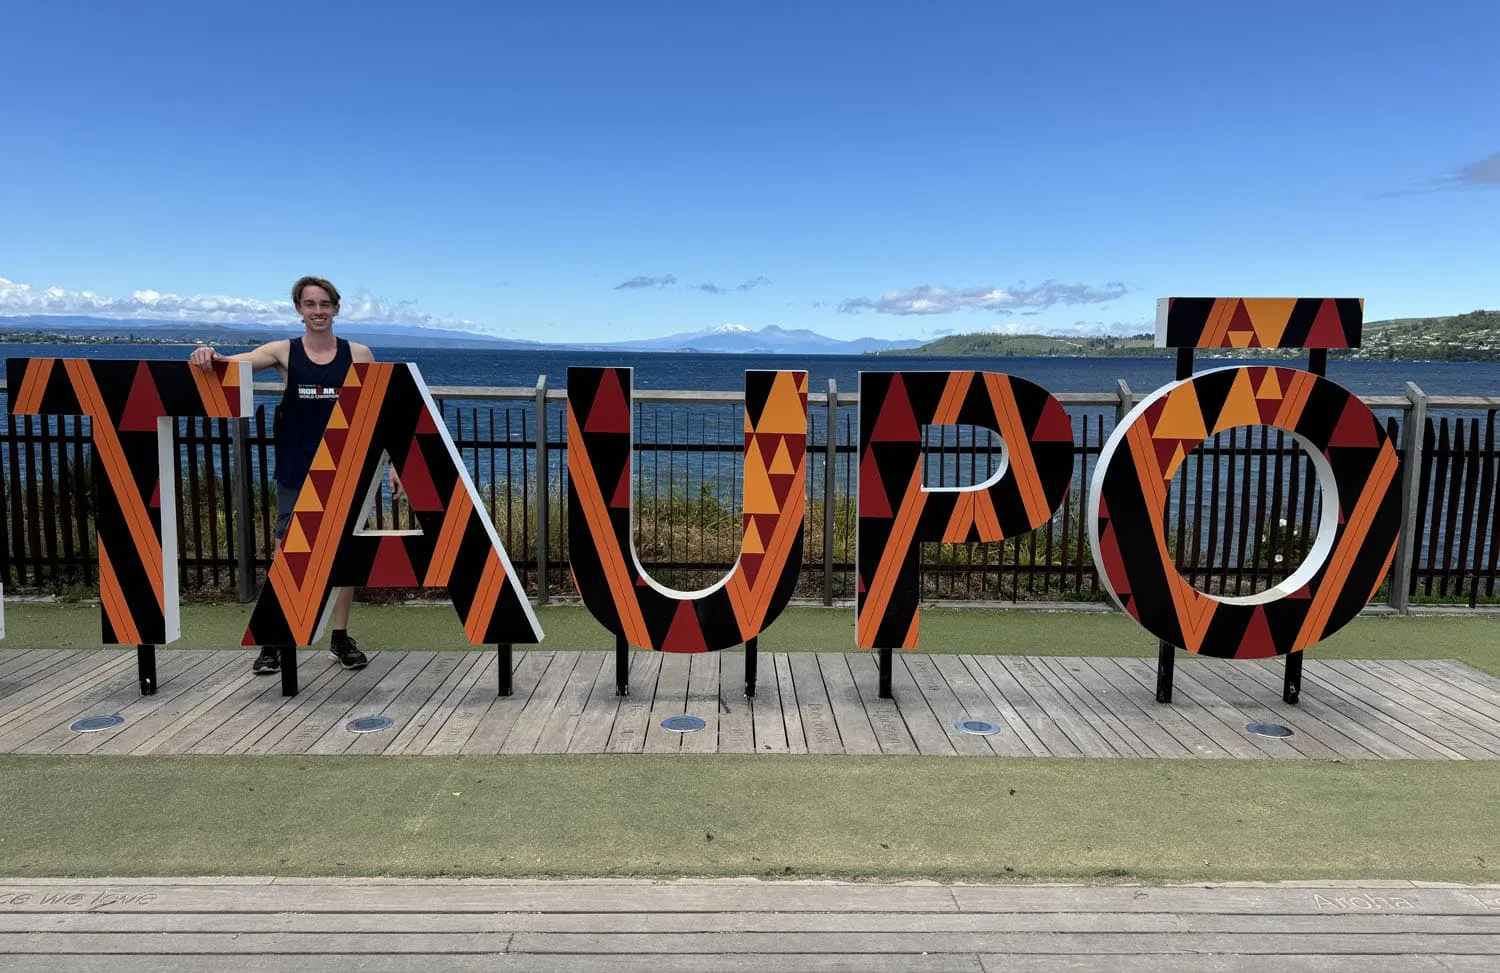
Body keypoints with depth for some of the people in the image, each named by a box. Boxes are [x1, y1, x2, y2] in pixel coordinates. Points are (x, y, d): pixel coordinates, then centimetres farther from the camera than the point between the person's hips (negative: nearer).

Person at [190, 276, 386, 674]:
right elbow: (234, 363, -12)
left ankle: (340, 637, 21)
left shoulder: (359, 354, 2)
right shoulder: (284, 352, 1)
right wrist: (210, 356, -35)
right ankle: (274, 641, 15)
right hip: (296, 473, 0)